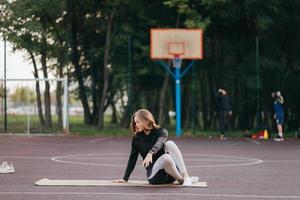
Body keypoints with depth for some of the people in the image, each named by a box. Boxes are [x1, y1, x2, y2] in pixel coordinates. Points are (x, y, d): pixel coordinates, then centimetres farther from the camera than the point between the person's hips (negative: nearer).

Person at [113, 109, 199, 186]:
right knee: (166, 157, -34)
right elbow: (132, 158, 13)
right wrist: (125, 178, 9)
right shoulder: (137, 138, 9)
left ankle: (185, 176, -33)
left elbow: (159, 143, -21)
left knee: (170, 143, -27)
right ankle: (181, 180, -19)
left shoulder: (161, 132, 2)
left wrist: (150, 153, -41)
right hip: (154, 174, -1)